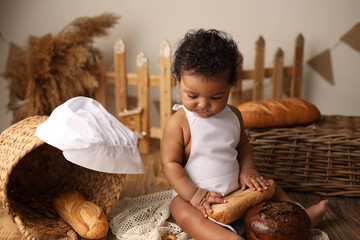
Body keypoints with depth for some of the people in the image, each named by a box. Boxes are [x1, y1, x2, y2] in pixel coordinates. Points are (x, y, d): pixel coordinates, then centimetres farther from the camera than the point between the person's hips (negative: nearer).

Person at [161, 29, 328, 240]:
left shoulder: (233, 115, 0)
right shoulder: (178, 123, -17)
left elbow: (243, 145, 14)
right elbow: (170, 163, -16)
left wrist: (247, 170, -4)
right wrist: (193, 194, -25)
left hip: (235, 189, 6)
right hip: (193, 193, -5)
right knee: (184, 213, -35)